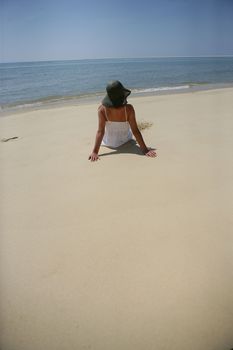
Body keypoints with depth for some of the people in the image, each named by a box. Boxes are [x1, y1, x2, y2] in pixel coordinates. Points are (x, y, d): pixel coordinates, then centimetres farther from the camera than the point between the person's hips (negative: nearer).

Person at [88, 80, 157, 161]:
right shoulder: (128, 109, -27)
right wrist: (145, 149, -22)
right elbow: (135, 130, -26)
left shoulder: (102, 109, -25)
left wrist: (95, 152, -27)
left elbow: (100, 131, -28)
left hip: (108, 143, 1)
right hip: (125, 141, 0)